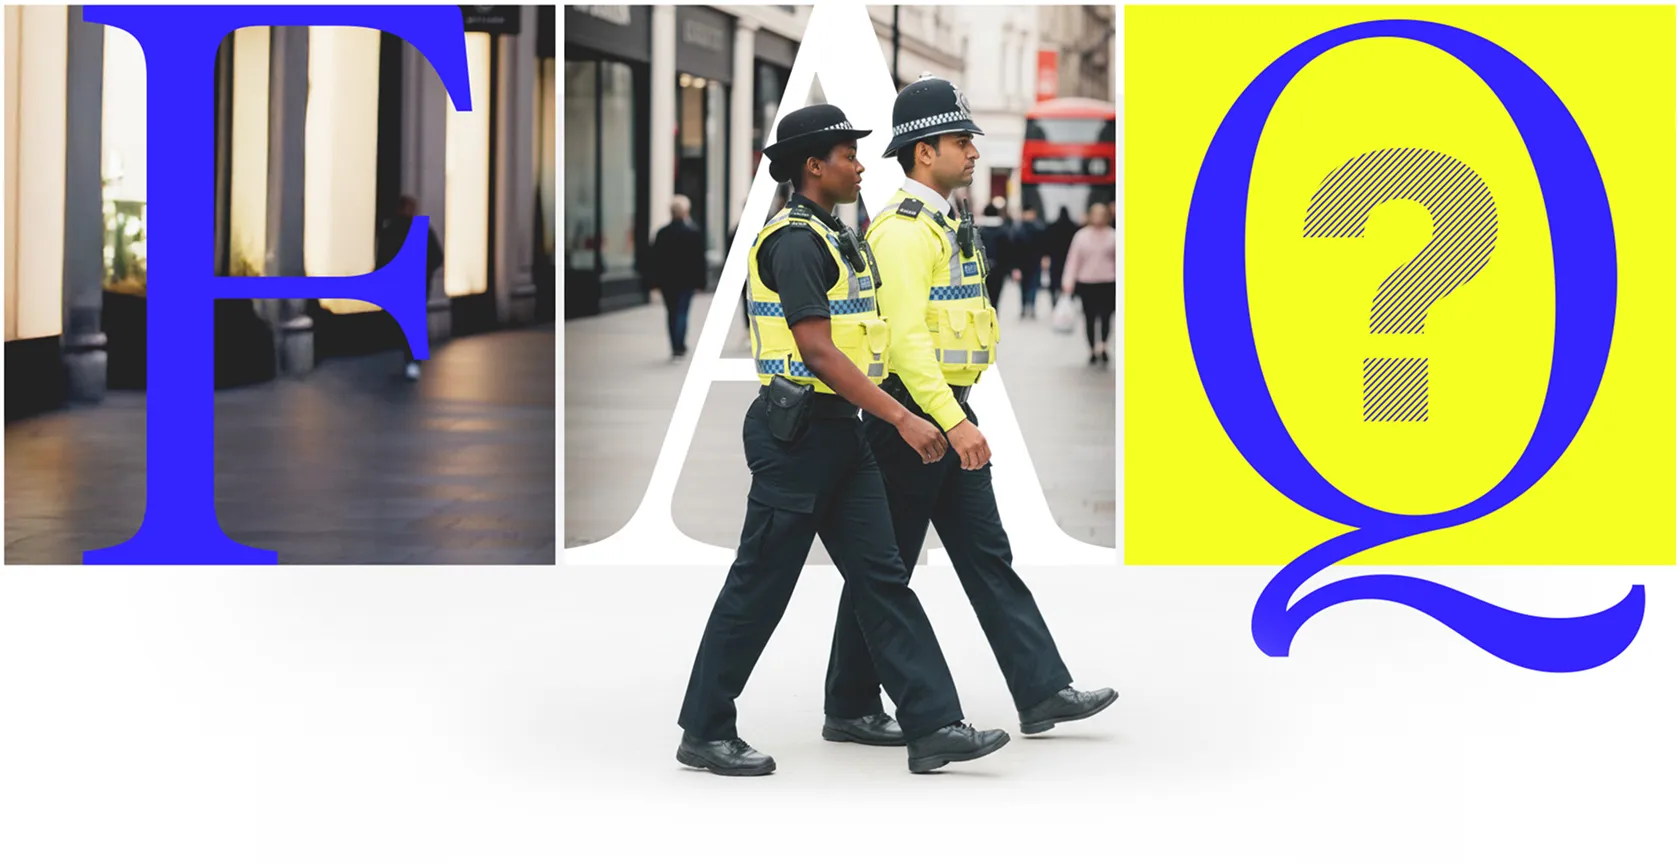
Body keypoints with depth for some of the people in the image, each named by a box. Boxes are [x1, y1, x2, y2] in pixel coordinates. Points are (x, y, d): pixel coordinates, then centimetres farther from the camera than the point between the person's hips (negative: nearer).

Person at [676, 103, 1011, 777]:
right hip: (796, 435, -10)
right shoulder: (795, 241, -16)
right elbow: (818, 352, -23)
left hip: (839, 432, 10)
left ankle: (934, 726, 2)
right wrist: (902, 419, -24)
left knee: (882, 578, 4)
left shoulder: (833, 238, 16)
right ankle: (705, 734, 10)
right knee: (759, 588, -1)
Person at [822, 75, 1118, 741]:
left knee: (987, 556, 6)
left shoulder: (943, 224, 16)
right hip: (912, 415, -10)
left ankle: (1042, 692, 6)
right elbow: (905, 337, -25)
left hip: (949, 412, 10)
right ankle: (850, 706, 11)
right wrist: (952, 422, -29)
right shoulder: (905, 229, -17)